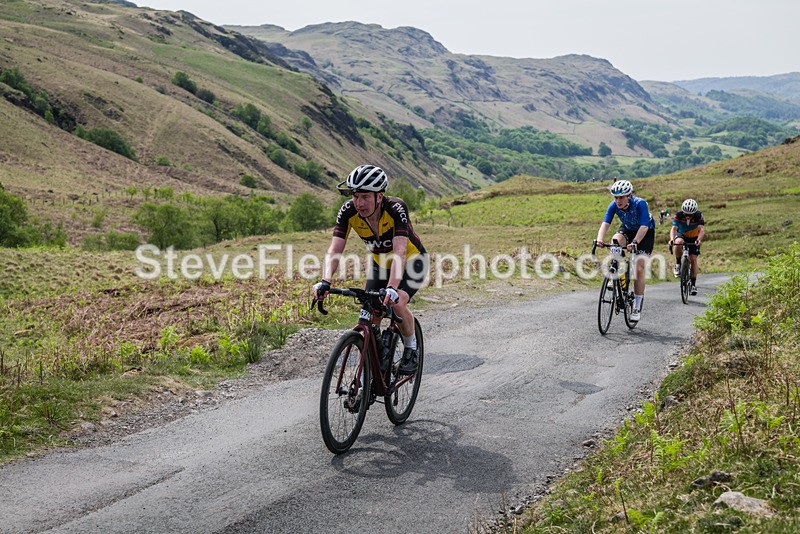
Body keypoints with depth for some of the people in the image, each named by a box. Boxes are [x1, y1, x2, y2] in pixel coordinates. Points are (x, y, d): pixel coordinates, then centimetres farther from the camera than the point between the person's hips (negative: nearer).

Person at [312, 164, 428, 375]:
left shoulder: (396, 209, -34)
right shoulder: (348, 211, -23)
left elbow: (399, 253, -44)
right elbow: (334, 251, -29)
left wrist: (392, 288, -58)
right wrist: (325, 282, -46)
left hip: (411, 261, -4)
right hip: (380, 263, 4)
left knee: (397, 304, -28)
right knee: (368, 318, -9)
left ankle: (411, 349, -1)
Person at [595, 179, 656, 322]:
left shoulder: (640, 204, -34)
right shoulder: (614, 205, -23)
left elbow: (644, 227, -42)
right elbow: (605, 224, -32)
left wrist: (634, 243, -56)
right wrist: (600, 239, -51)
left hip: (646, 233, -4)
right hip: (627, 229, 4)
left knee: (639, 269, -11)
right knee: (615, 241, -32)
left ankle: (637, 308, -3)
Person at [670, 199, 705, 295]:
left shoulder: (698, 216, -25)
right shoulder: (678, 215, -25)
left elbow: (702, 229, -36)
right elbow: (674, 228, -35)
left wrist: (698, 240, -56)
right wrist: (672, 239, -55)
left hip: (693, 238, 0)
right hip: (681, 235, 0)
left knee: (693, 259, -10)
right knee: (678, 243, -37)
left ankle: (693, 284, 4)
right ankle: (678, 264, -15)